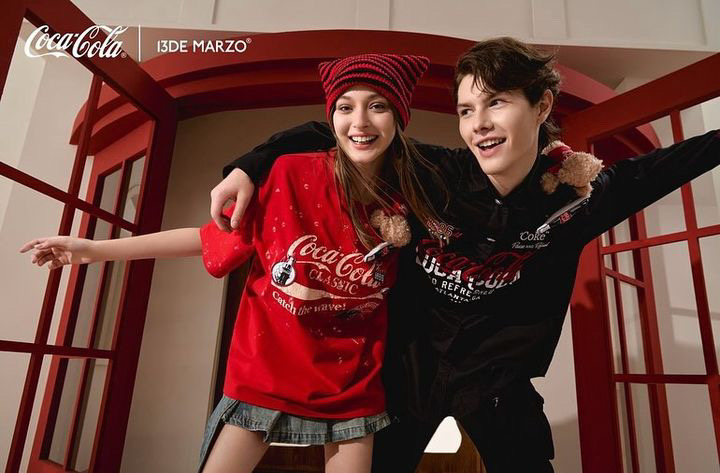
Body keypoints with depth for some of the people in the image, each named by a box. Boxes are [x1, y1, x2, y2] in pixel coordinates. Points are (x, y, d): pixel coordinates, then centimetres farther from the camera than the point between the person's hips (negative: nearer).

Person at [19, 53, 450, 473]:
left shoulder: (404, 203, -7)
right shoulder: (291, 174, -13)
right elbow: (215, 237, -2)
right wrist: (96, 250, 2)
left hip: (351, 384, 2)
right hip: (267, 370, -1)